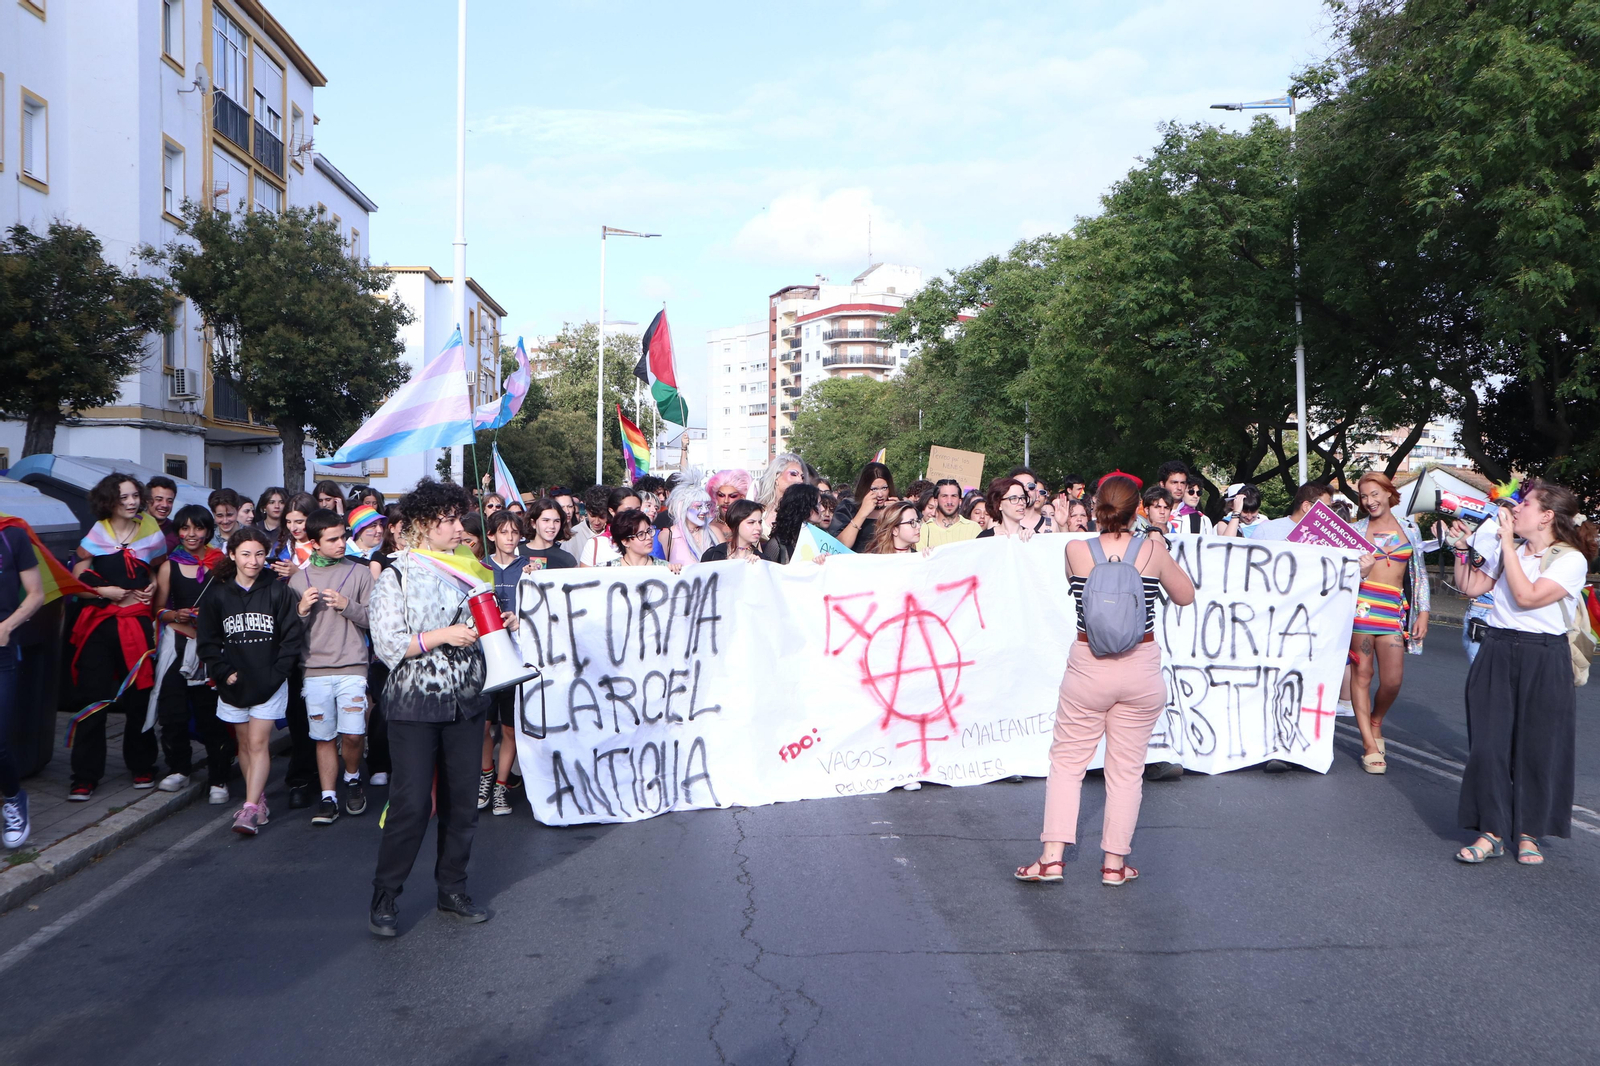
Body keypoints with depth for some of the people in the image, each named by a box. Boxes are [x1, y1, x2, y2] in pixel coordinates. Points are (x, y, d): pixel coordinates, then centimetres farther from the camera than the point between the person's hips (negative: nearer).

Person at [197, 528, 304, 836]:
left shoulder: (278, 591, -4)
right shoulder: (218, 595, 3)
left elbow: (292, 636, -2)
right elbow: (208, 641, 6)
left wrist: (277, 672, -9)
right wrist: (224, 672, -5)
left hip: (269, 684, -3)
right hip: (234, 684, 3)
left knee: (258, 743, -9)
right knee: (244, 743, 11)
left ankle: (250, 809, -13)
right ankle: (258, 800, 23)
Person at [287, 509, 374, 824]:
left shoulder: (360, 572, 3)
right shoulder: (299, 578, 8)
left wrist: (347, 605, -14)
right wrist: (301, 610, -9)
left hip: (352, 668, -2)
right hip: (314, 670, 2)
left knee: (352, 734, -9)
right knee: (324, 737, 5)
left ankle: (352, 778, 19)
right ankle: (328, 797, 16)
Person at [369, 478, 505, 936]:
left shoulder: (467, 569, 11)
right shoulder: (398, 576, -4)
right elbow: (387, 644, -11)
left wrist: (503, 624, 2)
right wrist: (442, 636, -19)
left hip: (465, 701, 5)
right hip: (415, 705, -5)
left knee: (462, 800, 8)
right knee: (411, 803, -7)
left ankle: (452, 889, 22)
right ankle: (385, 897, 9)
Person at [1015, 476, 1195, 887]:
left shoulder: (1075, 550, -8)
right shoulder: (1153, 551, -7)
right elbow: (1186, 596, 7)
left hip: (1088, 669, 0)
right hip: (1141, 670, 1)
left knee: (1066, 761, 10)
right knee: (1127, 769, 10)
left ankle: (1052, 856, 5)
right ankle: (1114, 862, 15)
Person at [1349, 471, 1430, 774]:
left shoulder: (1410, 528, 12)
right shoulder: (1357, 529, 9)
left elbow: (1420, 573, 13)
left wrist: (1423, 612, 7)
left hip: (1394, 609, 1)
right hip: (1361, 604, -1)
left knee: (1393, 679, -6)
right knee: (1362, 672, -3)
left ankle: (1376, 720, 25)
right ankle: (1370, 744, 4)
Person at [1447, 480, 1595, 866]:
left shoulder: (1571, 559, -8)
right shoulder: (1508, 551, 9)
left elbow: (1527, 596, -21)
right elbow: (1470, 587, 15)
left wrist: (1508, 544, -17)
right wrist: (1463, 549, 4)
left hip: (1543, 661, -4)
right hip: (1496, 651, 5)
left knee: (1537, 747, 4)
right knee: (1488, 742, 1)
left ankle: (1528, 833, 19)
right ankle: (1491, 831, 8)